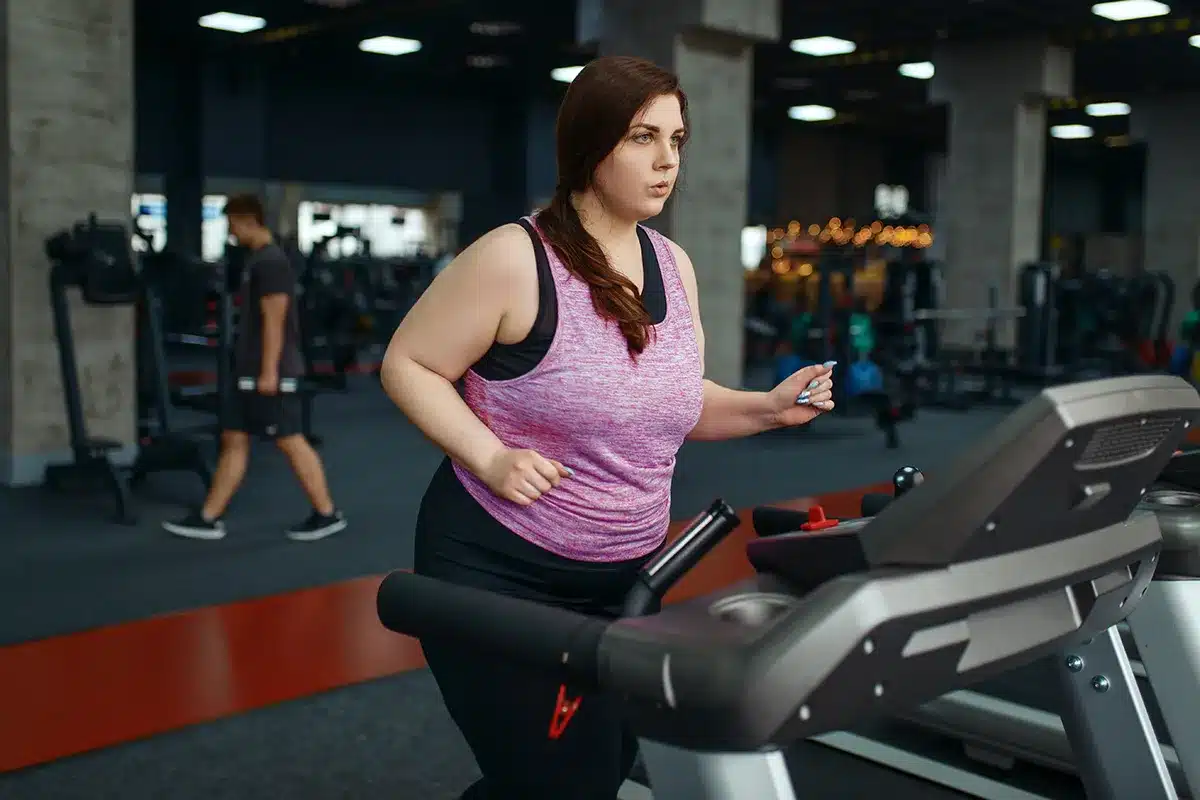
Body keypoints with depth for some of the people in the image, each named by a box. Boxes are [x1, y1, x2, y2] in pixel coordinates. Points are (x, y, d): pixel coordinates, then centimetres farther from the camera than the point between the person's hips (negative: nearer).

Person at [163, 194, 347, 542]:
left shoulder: (271, 261, -15)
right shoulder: (256, 260, 16)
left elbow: (275, 322, -20)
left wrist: (269, 372, -22)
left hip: (270, 373, -10)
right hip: (250, 372, 10)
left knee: (291, 442, -3)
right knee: (233, 440, 10)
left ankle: (327, 514, 6)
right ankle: (208, 518, 15)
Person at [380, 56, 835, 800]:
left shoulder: (674, 264, 4)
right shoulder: (515, 258, -17)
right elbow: (408, 365, -11)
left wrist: (768, 408, -4)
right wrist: (489, 457, -23)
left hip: (626, 576, 7)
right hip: (499, 571, -7)